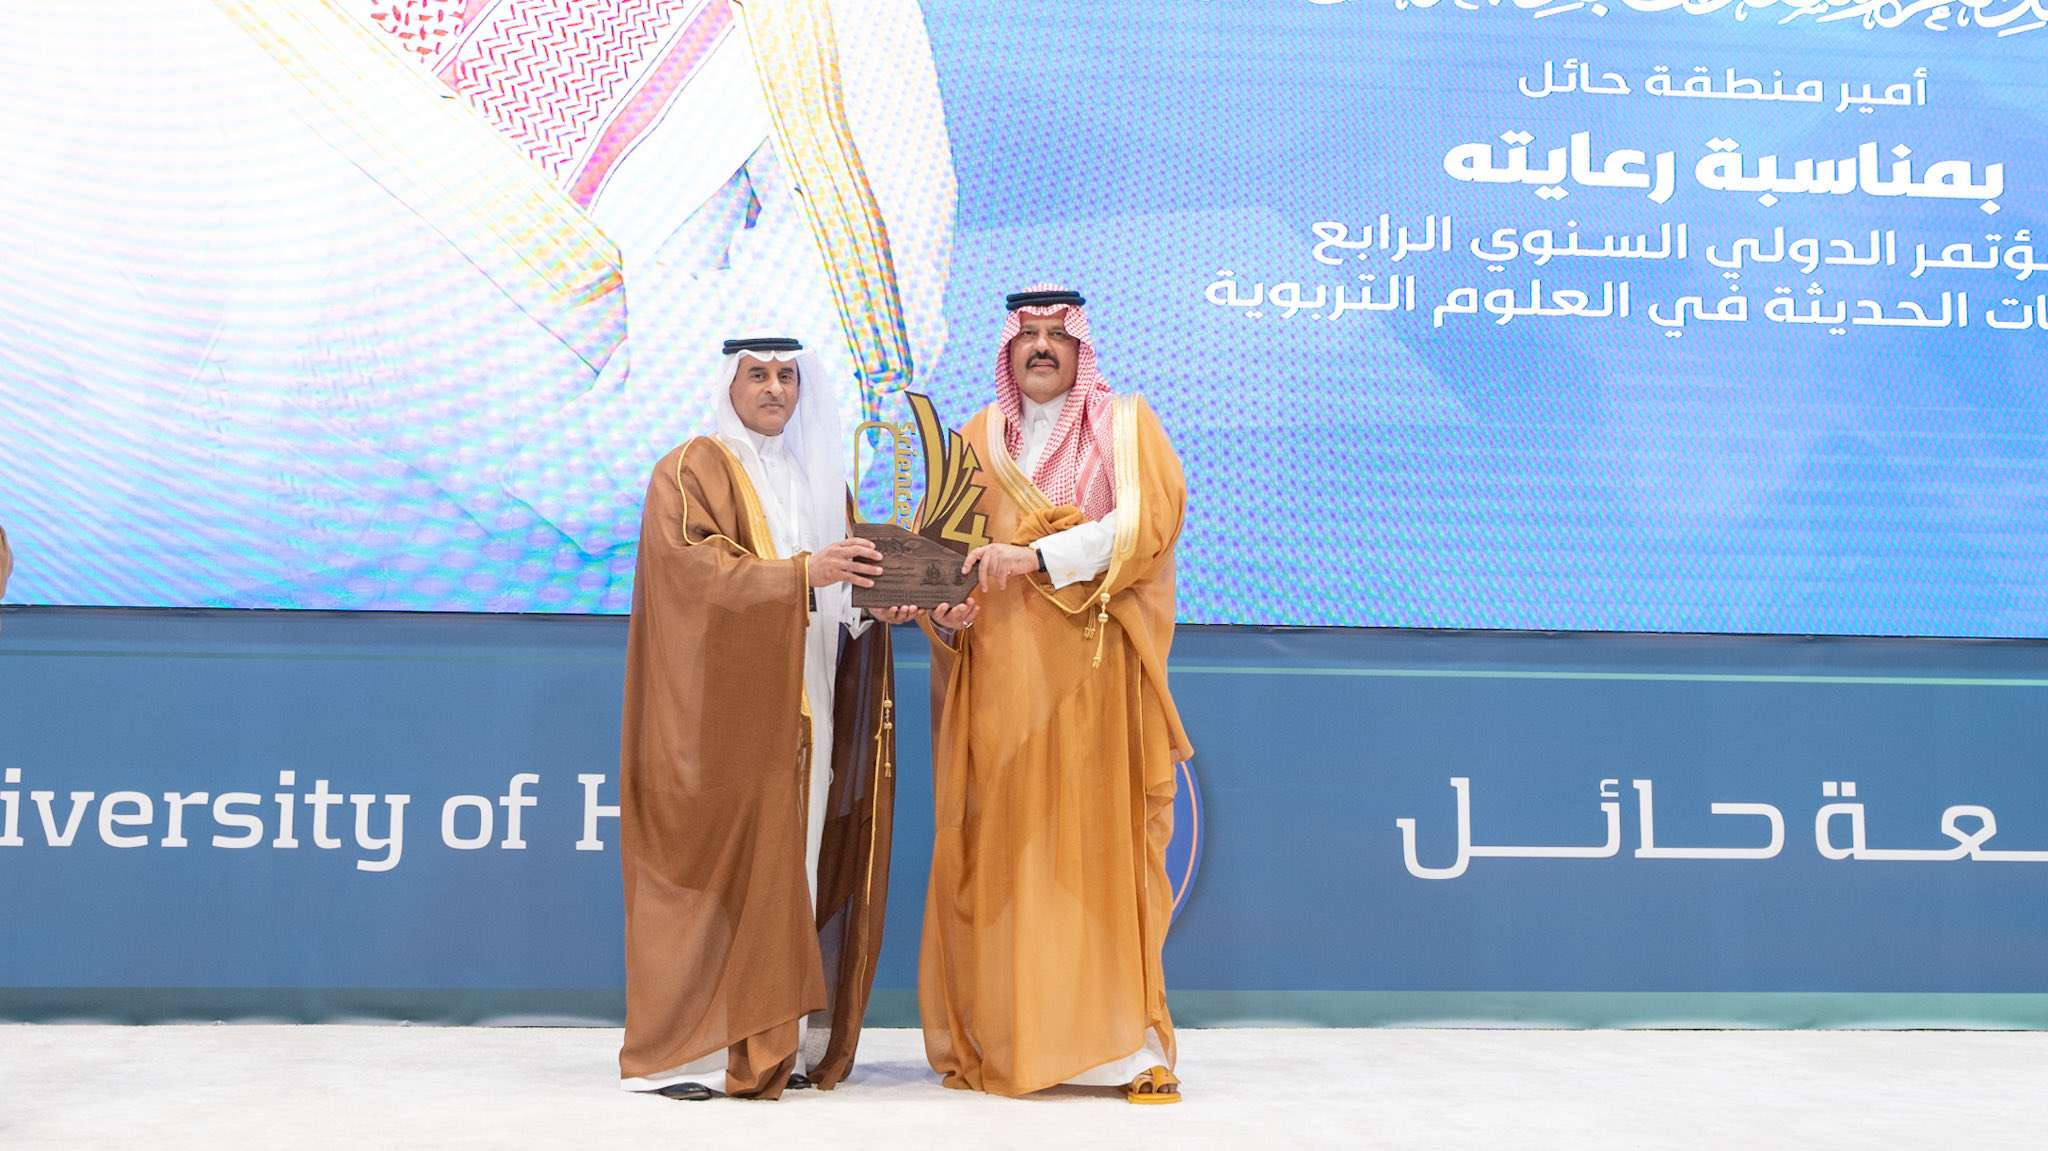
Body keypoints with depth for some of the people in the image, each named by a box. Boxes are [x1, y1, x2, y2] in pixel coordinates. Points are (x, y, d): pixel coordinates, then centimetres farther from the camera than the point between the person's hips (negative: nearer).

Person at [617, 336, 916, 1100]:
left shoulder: (820, 479, 19)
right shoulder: (692, 472, -1)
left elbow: (841, 586, 20)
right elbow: (694, 571, -15)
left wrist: (882, 602, -2)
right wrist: (800, 572, -26)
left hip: (805, 715, 6)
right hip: (724, 714, -6)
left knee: (797, 869, 3)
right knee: (720, 864, -9)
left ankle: (781, 1046, 6)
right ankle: (686, 1049, -3)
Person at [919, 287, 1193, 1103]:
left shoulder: (1126, 426, 5)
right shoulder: (976, 440, 15)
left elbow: (1151, 515, -12)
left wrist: (1037, 557, -21)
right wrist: (947, 611, -10)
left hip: (1092, 677, -3)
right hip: (998, 679, 3)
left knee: (1101, 845, -6)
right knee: (998, 850, 0)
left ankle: (1126, 1043, -4)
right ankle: (996, 1036, 5)